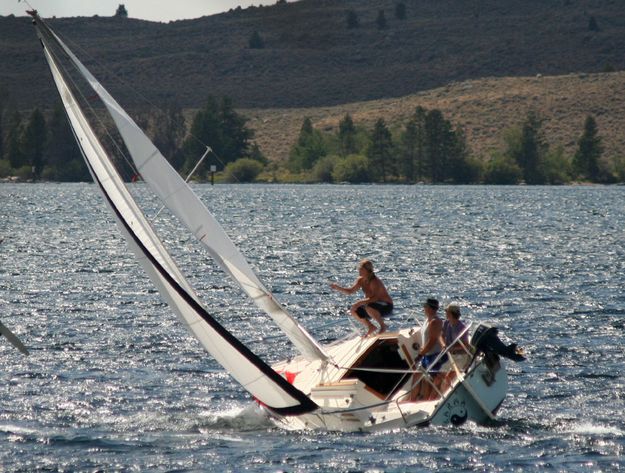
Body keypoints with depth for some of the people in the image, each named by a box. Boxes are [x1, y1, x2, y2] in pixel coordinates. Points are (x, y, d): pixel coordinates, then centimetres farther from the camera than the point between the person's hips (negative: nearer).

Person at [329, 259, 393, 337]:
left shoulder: (374, 282, -25)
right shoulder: (361, 280, 0)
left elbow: (375, 298, -37)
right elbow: (351, 291, 4)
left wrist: (360, 302, -43)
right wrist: (338, 288, -12)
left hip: (386, 307, -8)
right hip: (374, 306, 8)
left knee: (369, 307, -38)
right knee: (353, 311, -5)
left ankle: (383, 326, -16)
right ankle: (371, 327, 11)